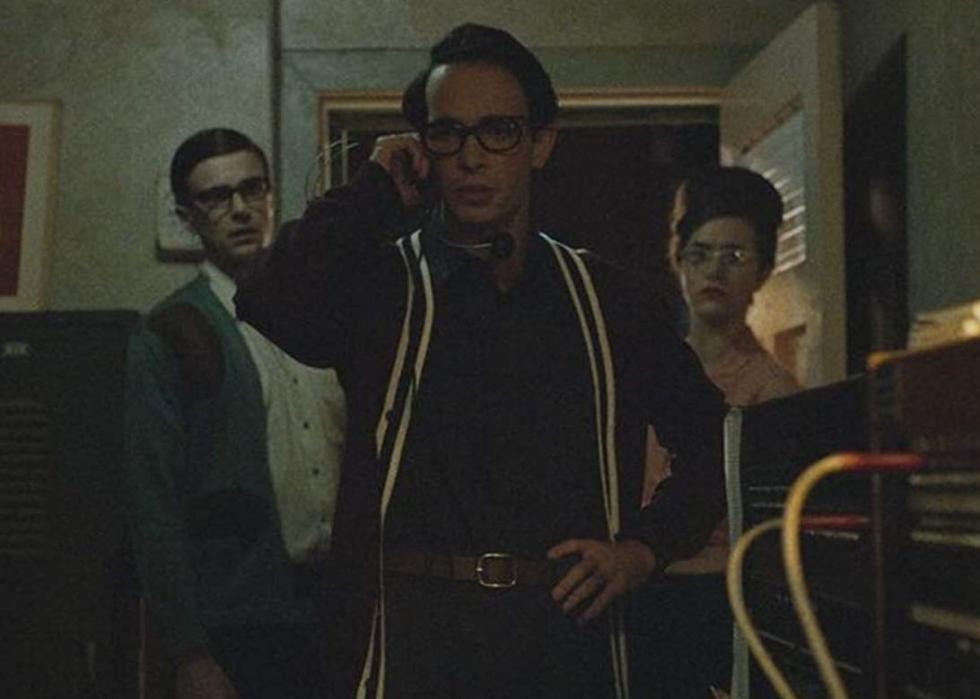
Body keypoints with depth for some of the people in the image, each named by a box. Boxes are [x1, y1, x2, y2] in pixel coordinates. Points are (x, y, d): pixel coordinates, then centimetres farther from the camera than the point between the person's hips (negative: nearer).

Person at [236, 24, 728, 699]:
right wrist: (377, 190, -4)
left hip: (568, 639, 2)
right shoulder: (377, 286, 5)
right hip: (416, 639, -2)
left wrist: (645, 549, 7)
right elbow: (268, 304, -19)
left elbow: (712, 438, 22)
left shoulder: (604, 300, 12)